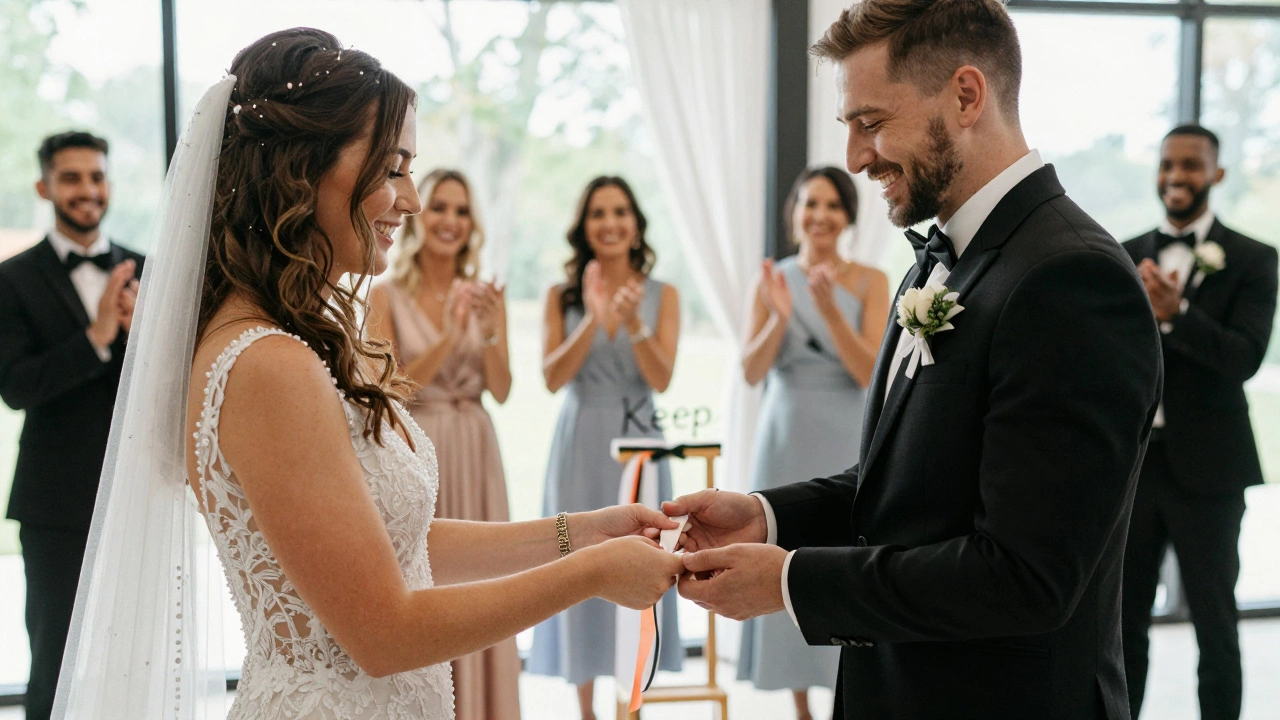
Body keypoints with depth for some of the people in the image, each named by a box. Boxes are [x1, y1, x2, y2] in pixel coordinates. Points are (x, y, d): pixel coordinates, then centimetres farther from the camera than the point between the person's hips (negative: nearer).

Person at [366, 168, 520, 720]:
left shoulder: (483, 296, 7)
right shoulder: (387, 296, -3)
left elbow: (501, 389, 0)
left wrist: (491, 333, -18)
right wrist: (447, 338, -22)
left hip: (473, 452, 3)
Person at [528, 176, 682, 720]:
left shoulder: (662, 295, 4)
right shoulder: (562, 297, 4)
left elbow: (661, 379, -6)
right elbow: (553, 377, -6)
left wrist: (633, 323, -22)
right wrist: (594, 319, -18)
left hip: (639, 445, 0)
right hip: (580, 446, 0)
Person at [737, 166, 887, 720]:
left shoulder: (870, 282, -1)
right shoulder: (772, 280, 3)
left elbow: (872, 373, -11)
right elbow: (751, 372, -5)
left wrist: (828, 309, -23)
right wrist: (781, 316, -22)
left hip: (849, 443, -1)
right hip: (787, 440, 1)